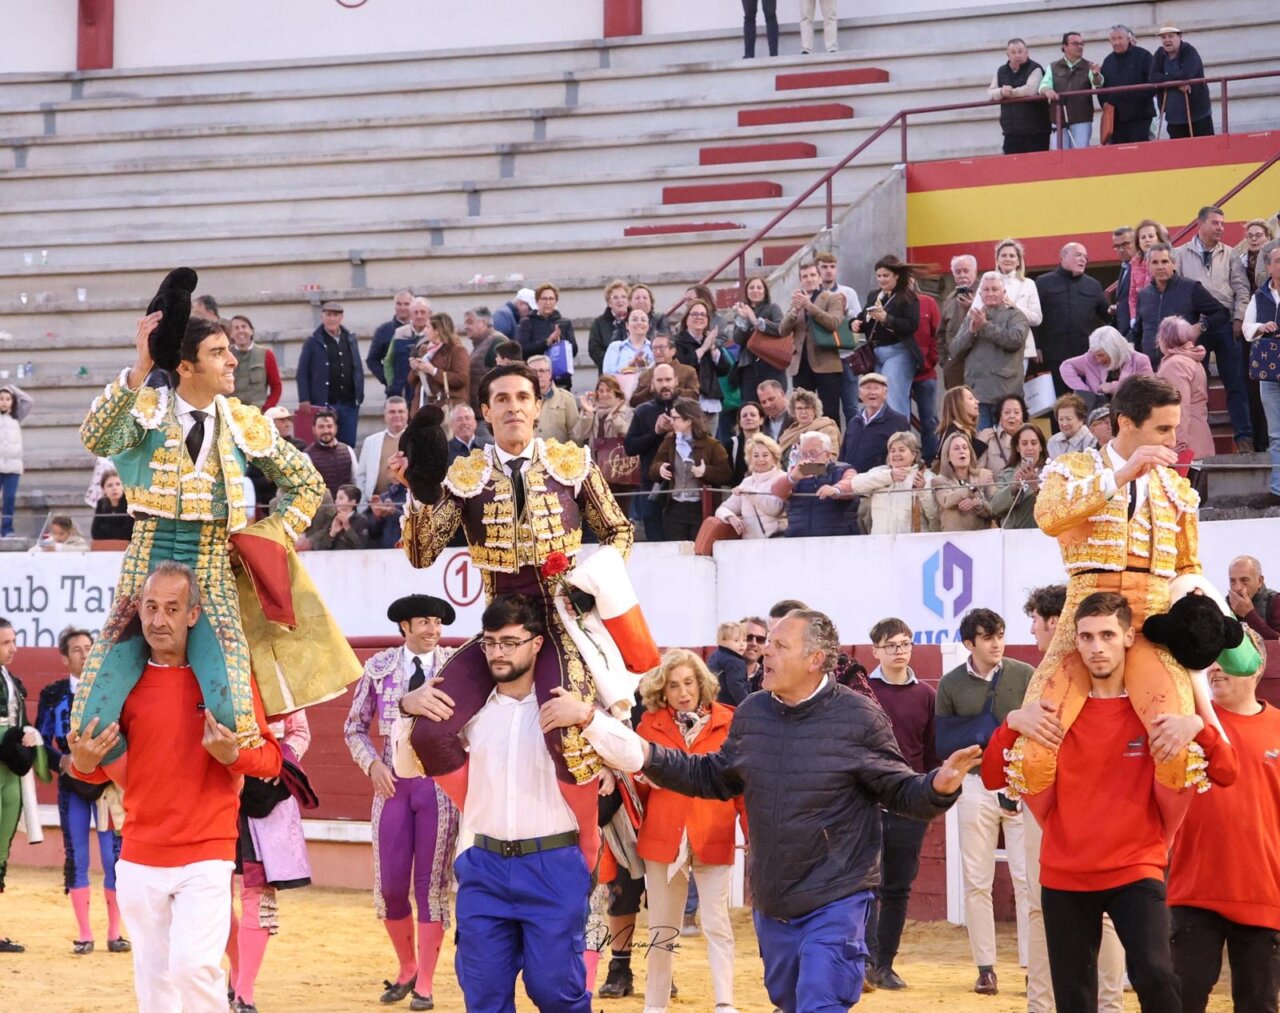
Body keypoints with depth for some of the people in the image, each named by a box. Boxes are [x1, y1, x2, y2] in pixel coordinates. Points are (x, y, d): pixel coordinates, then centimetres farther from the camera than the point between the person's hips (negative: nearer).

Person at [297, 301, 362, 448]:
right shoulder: (313, 342, -1)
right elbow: (302, 373, -3)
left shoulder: (351, 339, 11)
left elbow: (358, 369, 15)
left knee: (348, 445, 7)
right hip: (323, 405, -4)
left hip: (349, 404, 4)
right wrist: (304, 400, -11)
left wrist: (359, 395, 7)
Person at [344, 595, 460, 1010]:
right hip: (393, 782, 2)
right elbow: (355, 726, 10)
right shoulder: (379, 667, 4)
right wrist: (372, 764, -5)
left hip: (441, 782, -2)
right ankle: (407, 968, 25)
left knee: (432, 883, 0)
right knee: (389, 886, 3)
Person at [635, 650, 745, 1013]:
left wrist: (755, 833, -5)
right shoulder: (650, 724, 3)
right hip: (663, 837, 2)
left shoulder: (728, 723, -2)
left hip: (714, 838, -2)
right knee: (661, 928, 11)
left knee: (716, 924, -3)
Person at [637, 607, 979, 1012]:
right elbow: (713, 777, 17)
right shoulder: (751, 713, 4)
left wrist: (939, 787, -30)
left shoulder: (859, 718, -12)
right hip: (771, 904, 6)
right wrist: (650, 756, 7)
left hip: (835, 903, -6)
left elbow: (899, 791, -8)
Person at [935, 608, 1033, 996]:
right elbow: (945, 742, 1)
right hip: (975, 785, 1)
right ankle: (985, 968, 11)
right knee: (977, 882, 4)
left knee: (1028, 878, -4)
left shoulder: (1024, 676, -1)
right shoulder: (951, 684, 2)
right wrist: (992, 728, -11)